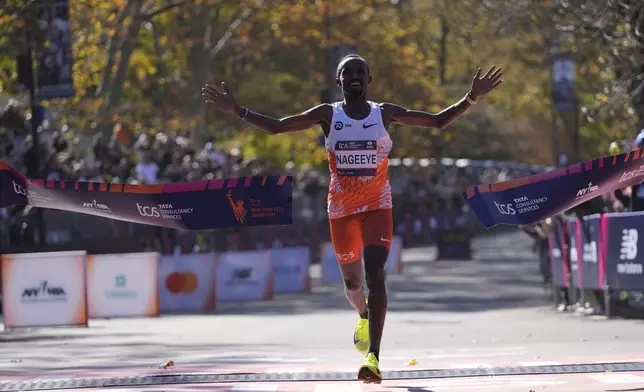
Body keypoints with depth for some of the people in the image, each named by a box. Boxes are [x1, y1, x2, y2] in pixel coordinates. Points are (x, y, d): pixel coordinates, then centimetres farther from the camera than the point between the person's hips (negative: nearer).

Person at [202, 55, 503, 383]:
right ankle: (364, 317, 51)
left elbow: (437, 121, -1)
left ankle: (373, 357, -25)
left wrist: (471, 99, -14)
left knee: (375, 273, -19)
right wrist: (237, 110, -16)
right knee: (352, 280, 13)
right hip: (341, 208, 2)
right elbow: (276, 127, -5)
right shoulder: (328, 115, -3)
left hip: (377, 206, -2)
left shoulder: (385, 113, -3)